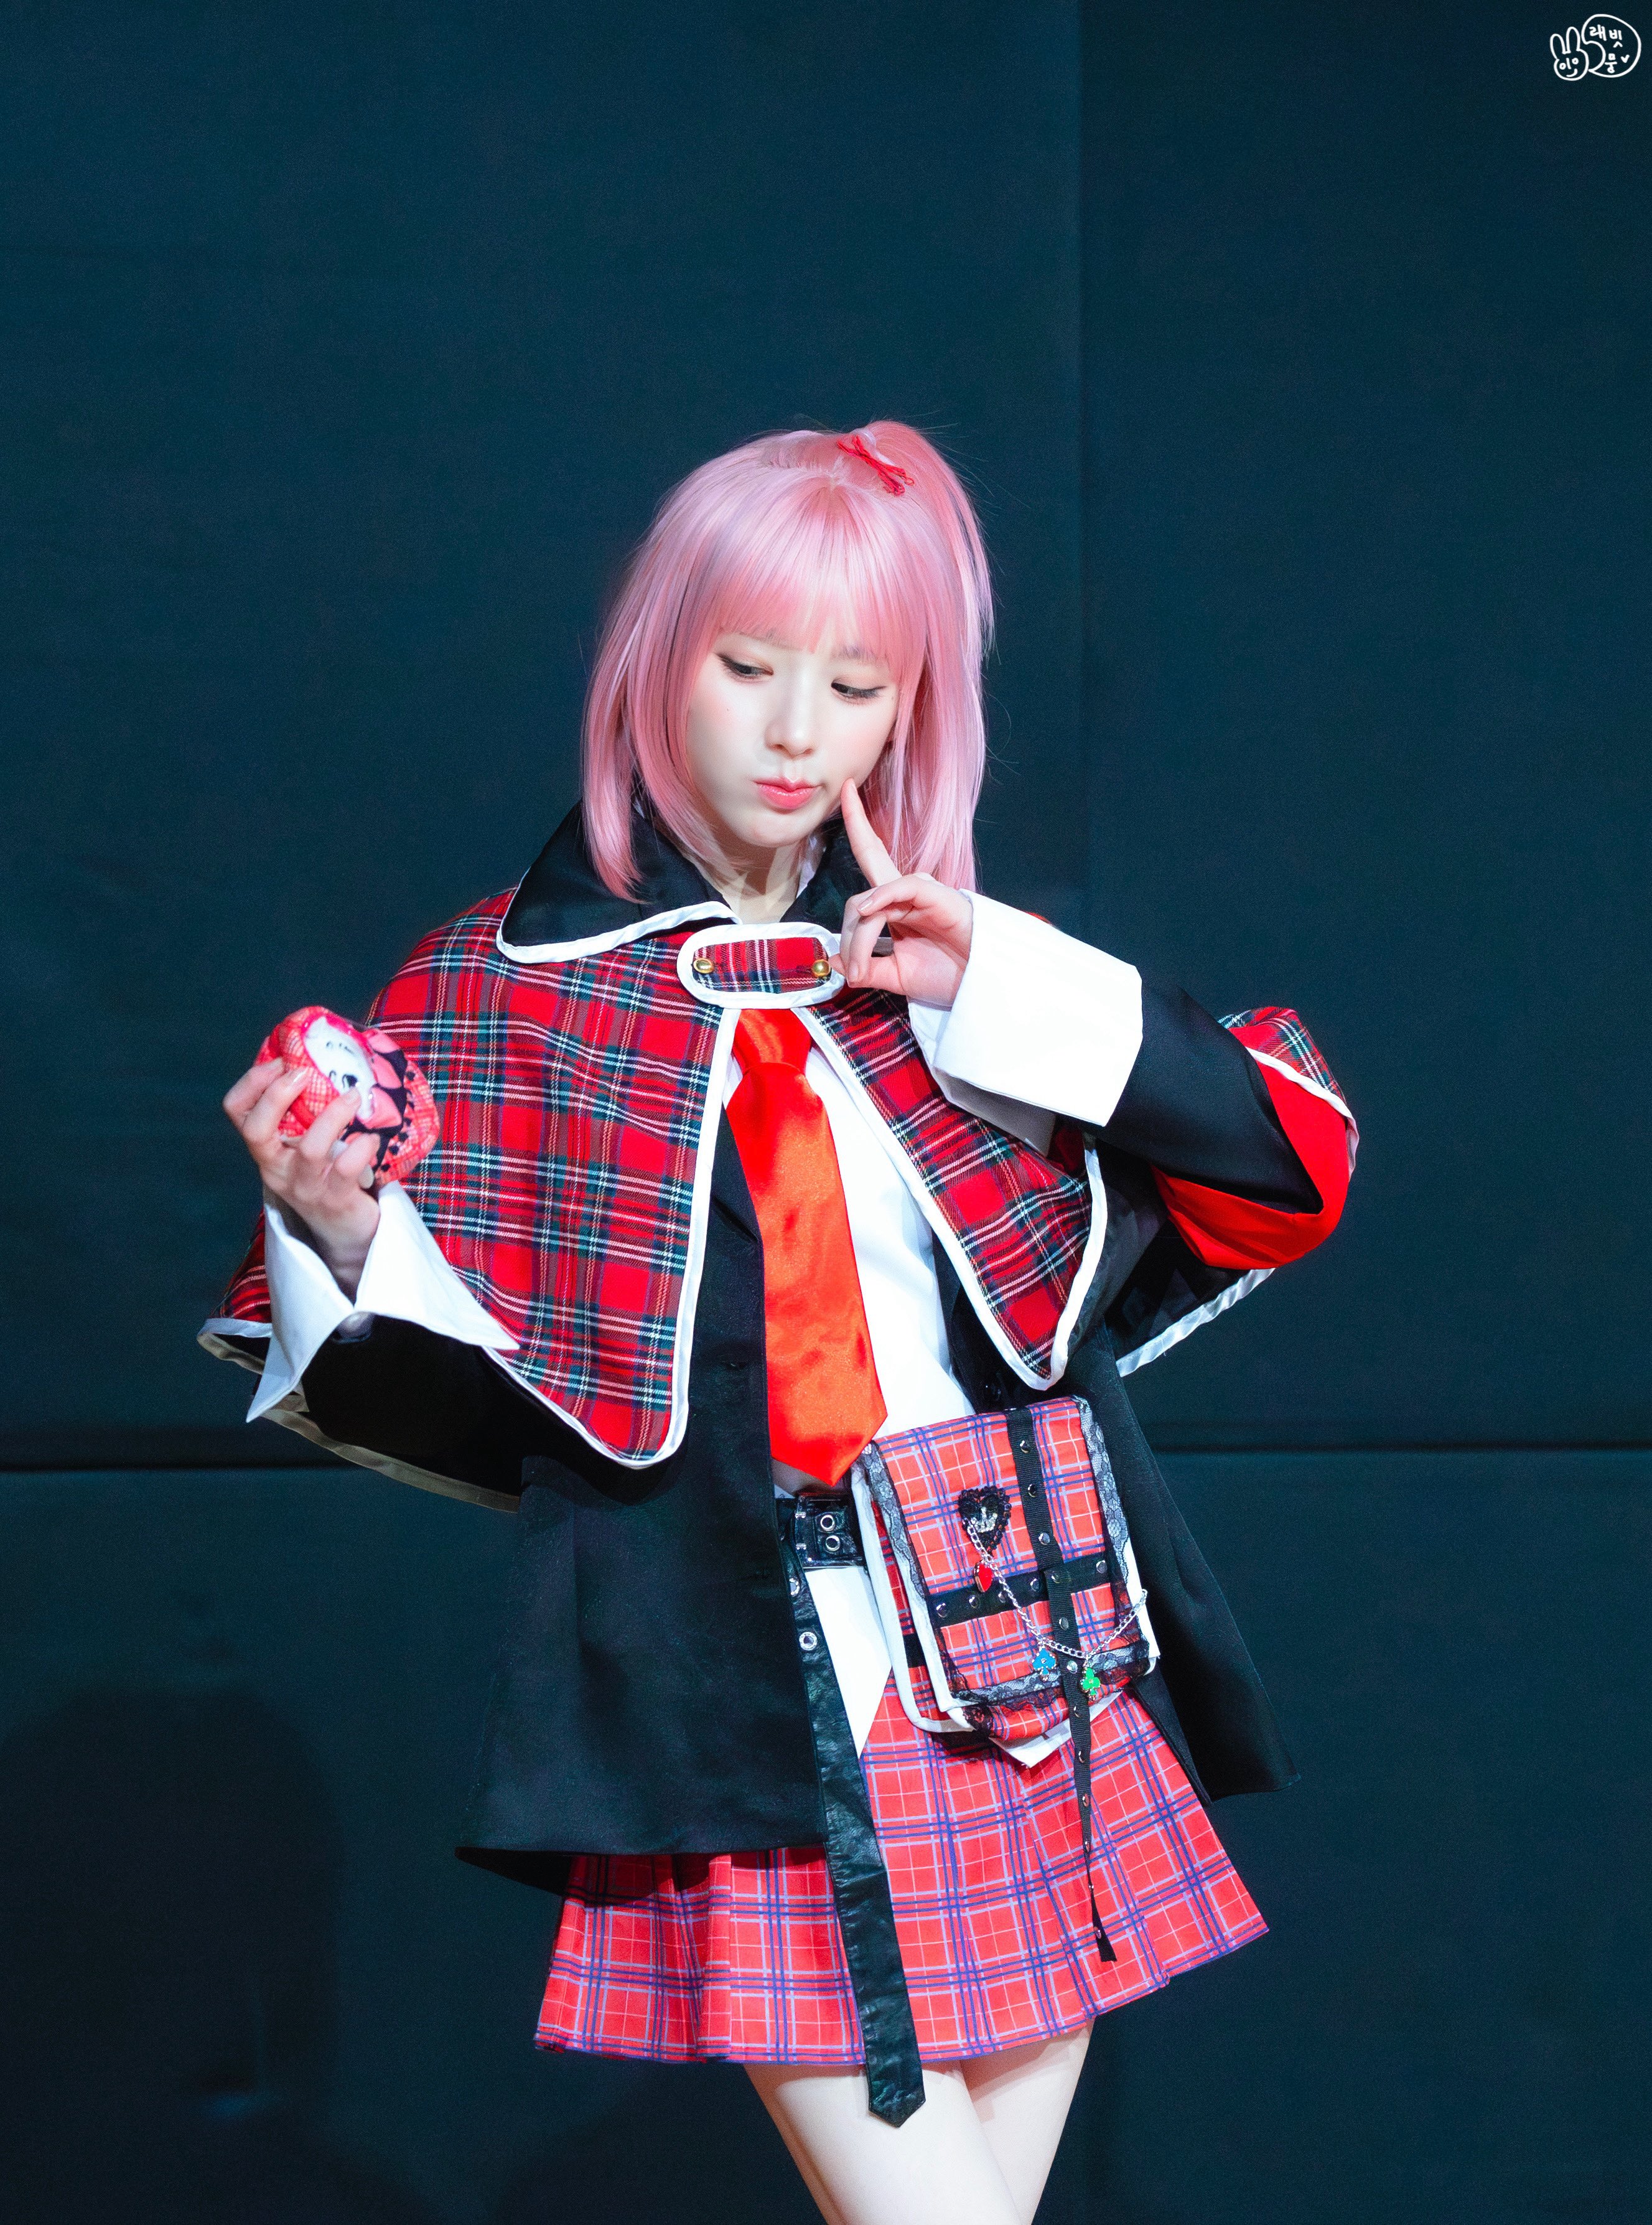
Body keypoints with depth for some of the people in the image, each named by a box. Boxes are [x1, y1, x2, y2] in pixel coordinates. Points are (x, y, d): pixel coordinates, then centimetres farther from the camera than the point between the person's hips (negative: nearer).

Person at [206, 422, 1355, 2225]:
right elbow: (439, 1403, 1)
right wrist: (336, 1233, -18)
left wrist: (999, 990, -5)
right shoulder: (508, 993, 2)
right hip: (756, 1726, -3)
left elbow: (1293, 1156, 3)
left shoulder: (961, 964, 11)